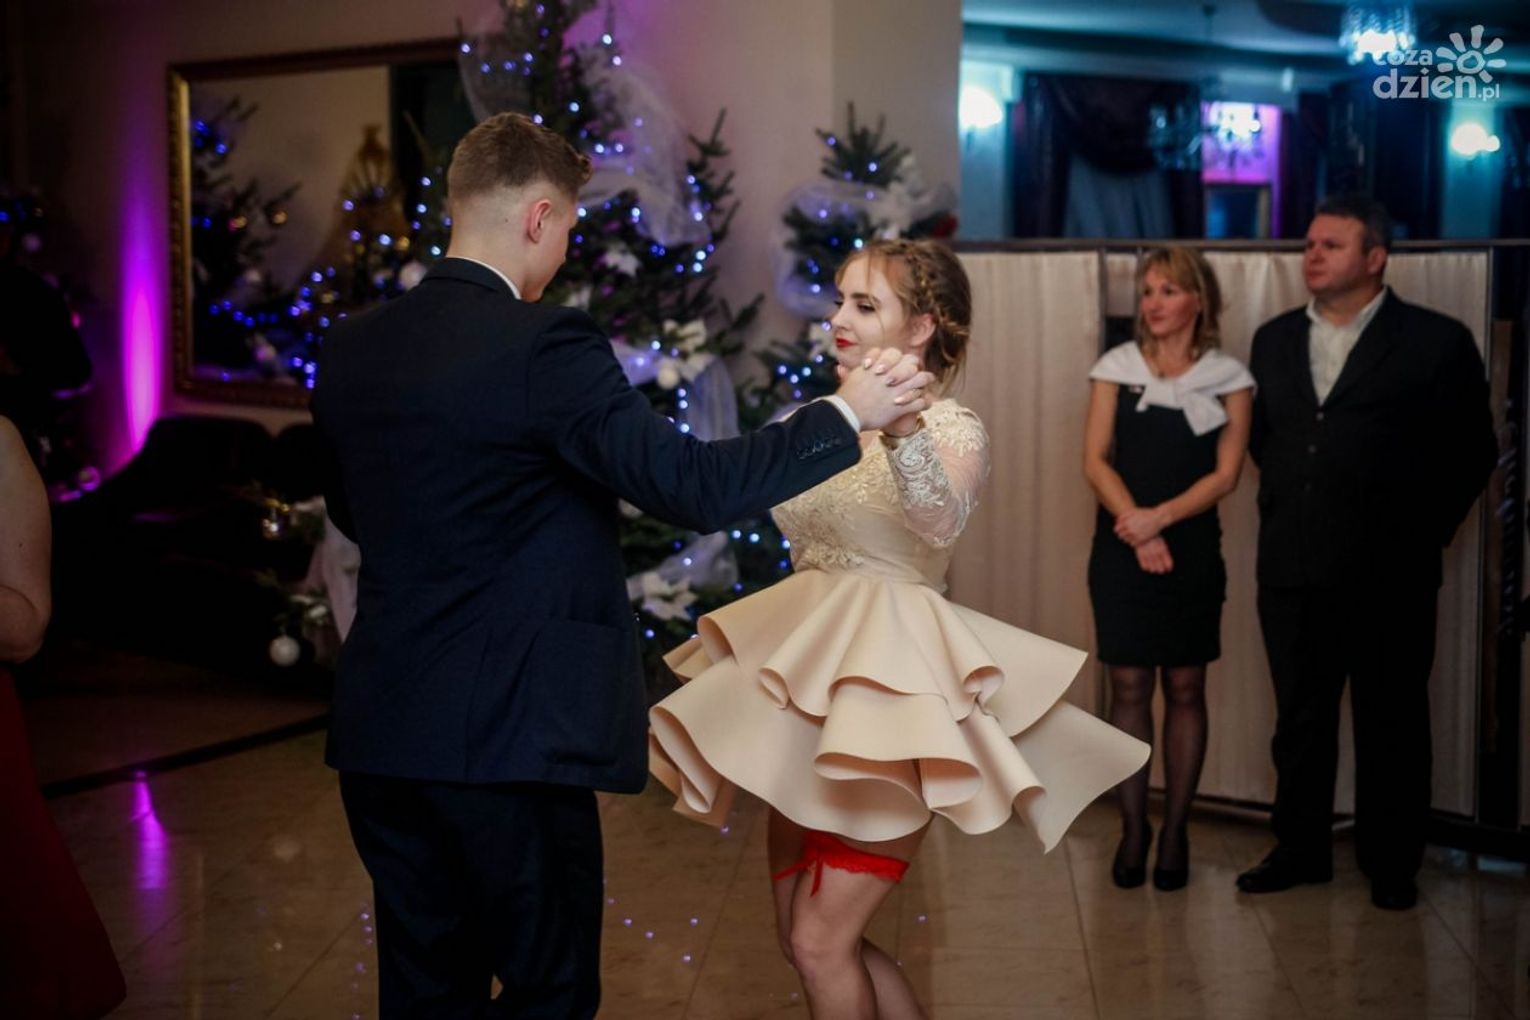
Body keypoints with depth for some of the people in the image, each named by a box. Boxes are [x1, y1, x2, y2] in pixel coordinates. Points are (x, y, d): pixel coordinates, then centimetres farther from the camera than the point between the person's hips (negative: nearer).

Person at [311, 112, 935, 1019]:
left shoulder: (352, 347, 6)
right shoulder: (544, 344, -16)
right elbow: (695, 486, -18)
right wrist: (845, 416, -8)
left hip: (379, 730, 7)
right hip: (507, 737, -7)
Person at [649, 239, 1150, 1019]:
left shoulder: (951, 428, -10)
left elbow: (942, 520, -36)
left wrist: (902, 430, -51)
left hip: (888, 681, -8)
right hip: (809, 675, 8)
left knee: (821, 940, -7)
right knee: (801, 936, 12)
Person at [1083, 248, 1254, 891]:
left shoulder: (1227, 377, 3)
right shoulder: (1117, 367, 5)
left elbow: (1226, 473, -4)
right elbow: (1095, 460, -1)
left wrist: (1160, 517, -16)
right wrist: (1136, 526, -14)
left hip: (1192, 549, 0)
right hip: (1121, 548, 1)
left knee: (1184, 689, 5)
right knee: (1129, 688, 2)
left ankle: (1175, 832, 14)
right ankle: (1133, 828, 11)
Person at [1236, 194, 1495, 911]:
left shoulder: (1436, 342, -3)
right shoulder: (1275, 339, 11)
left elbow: (1472, 451, 0)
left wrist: (1422, 530, -2)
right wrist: (1284, 510, 10)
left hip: (1389, 574, -4)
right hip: (1292, 569, 4)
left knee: (1391, 723, 6)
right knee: (1299, 718, 11)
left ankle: (1390, 864, 18)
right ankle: (1301, 850, 23)